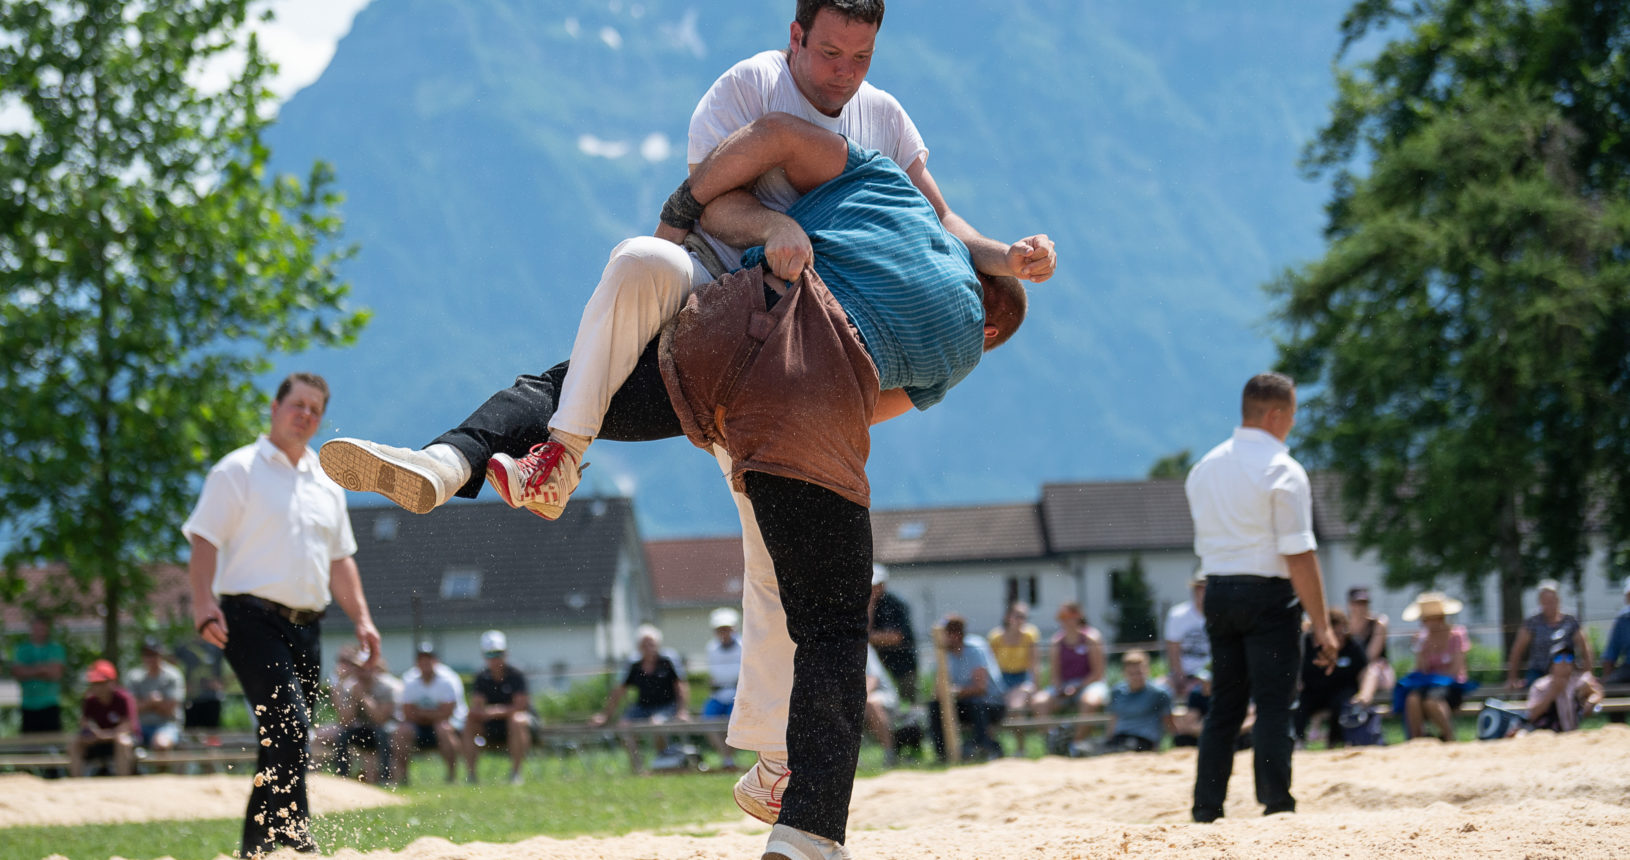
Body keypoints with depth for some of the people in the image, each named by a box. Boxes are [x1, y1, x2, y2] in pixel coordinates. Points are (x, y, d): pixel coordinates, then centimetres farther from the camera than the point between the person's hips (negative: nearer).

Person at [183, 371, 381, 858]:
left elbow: (340, 559, 26)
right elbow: (205, 540, -6)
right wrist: (203, 603, -20)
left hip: (305, 627, 7)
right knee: (289, 726, -21)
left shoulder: (326, 485, 21)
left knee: (287, 740, 6)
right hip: (253, 619, -7)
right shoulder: (239, 471, 1)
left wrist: (361, 618, 14)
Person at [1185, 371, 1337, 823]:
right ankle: (1276, 807, -7)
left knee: (1224, 705, 12)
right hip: (1268, 594, -6)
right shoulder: (1282, 470, -11)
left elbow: (1203, 541, 13)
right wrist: (1321, 625, -13)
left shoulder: (1205, 467, 11)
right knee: (1274, 706, -4)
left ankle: (1207, 810, 12)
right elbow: (1299, 555, -15)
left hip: (1217, 593, 6)